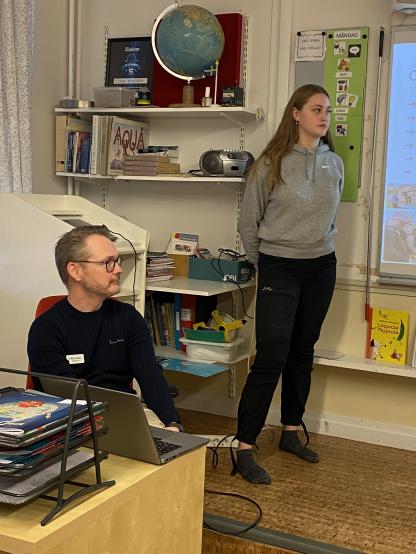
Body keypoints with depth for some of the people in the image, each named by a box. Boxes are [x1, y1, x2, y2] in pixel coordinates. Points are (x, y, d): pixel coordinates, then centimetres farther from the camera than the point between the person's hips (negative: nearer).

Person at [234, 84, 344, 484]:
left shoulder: (335, 163, 5)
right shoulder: (271, 163, -9)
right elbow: (248, 222, -2)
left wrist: (318, 248, 15)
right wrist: (263, 265, 5)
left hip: (321, 267, 5)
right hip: (279, 269, -5)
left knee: (303, 353, 14)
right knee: (271, 358, -9)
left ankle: (291, 432, 29)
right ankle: (244, 450, -3)